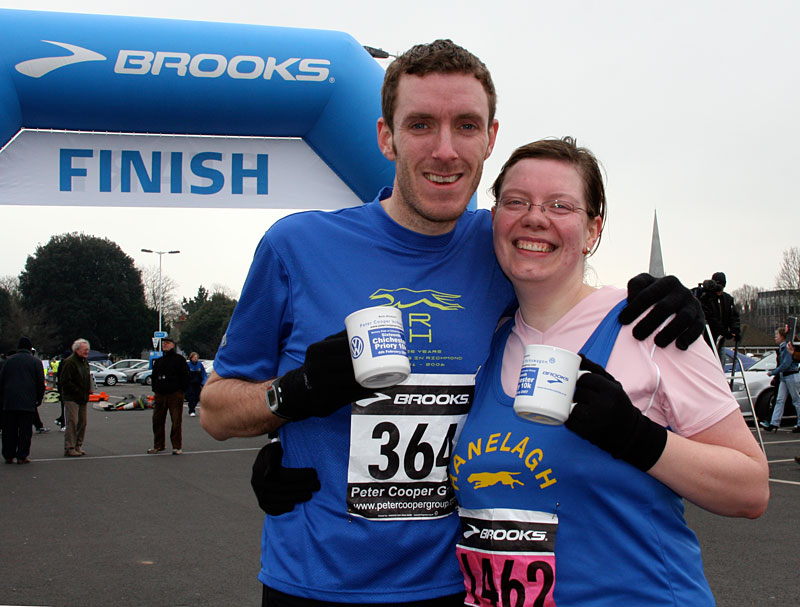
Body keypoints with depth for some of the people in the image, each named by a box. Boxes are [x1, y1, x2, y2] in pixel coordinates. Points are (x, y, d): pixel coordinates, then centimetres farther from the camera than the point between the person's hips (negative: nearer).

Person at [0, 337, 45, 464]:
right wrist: (39, 399, 12)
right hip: (27, 402, -2)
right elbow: (40, 383, 2)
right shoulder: (35, 362, 3)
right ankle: (22, 456, -2)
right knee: (25, 430, 1)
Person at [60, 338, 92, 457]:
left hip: (82, 398, 9)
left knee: (82, 422, 11)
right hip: (71, 398, -9)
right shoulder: (69, 362, -13)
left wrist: (88, 390, 11)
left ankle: (78, 446, 19)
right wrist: (78, 391, -18)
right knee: (72, 422, -9)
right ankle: (69, 448, -7)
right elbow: (64, 381, -18)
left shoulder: (85, 361, 15)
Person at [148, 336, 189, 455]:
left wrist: (181, 390, -9)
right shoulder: (158, 361, 18)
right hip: (160, 395, 6)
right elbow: (154, 376, 23)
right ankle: (158, 445, 19)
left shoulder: (179, 359, 1)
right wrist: (155, 389, 11)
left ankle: (177, 446, 2)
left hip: (175, 395, -6)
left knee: (176, 421, -4)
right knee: (157, 420, 7)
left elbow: (185, 376, -3)